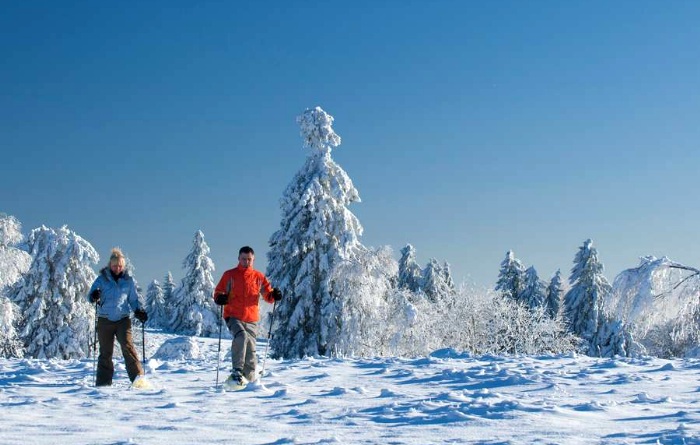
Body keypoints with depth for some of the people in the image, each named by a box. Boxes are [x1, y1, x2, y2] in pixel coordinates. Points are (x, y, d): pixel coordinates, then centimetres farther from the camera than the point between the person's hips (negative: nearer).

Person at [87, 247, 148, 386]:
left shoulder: (128, 280, 7)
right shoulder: (102, 279, 3)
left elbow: (134, 298, 13)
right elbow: (91, 295, 0)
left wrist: (139, 310, -5)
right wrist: (94, 296, -25)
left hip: (123, 319, 0)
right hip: (105, 320, 0)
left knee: (128, 346, -15)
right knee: (105, 351, 6)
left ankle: (137, 377, -16)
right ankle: (103, 381, 13)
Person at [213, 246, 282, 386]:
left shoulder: (259, 277, 10)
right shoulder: (229, 275, 6)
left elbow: (268, 295, 13)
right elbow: (218, 292, 8)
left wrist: (274, 295, -10)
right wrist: (220, 298, -15)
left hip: (251, 319, 3)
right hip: (233, 316, -3)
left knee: (250, 349, 2)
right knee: (241, 336, -30)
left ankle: (249, 379, 14)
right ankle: (237, 371, -27)